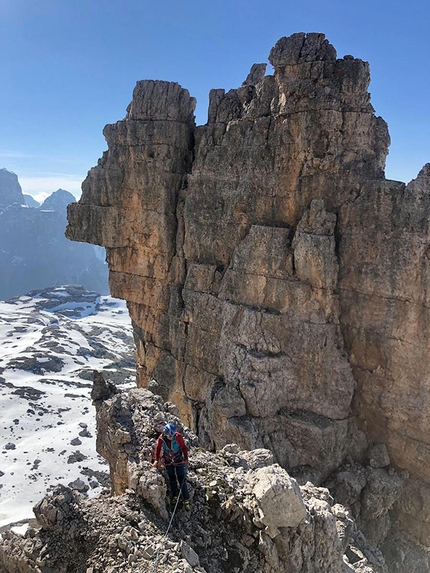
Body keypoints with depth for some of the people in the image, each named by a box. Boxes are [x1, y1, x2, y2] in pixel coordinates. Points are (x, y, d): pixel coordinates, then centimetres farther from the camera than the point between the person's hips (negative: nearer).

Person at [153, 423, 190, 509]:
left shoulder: (178, 436, -24)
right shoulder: (161, 438, -19)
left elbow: (184, 447, -9)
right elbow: (158, 449, 0)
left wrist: (186, 459, -3)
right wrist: (156, 460, -4)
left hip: (178, 460, -2)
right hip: (168, 461, 2)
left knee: (181, 480, -2)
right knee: (172, 479, 11)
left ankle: (186, 500, 7)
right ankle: (175, 497, 28)